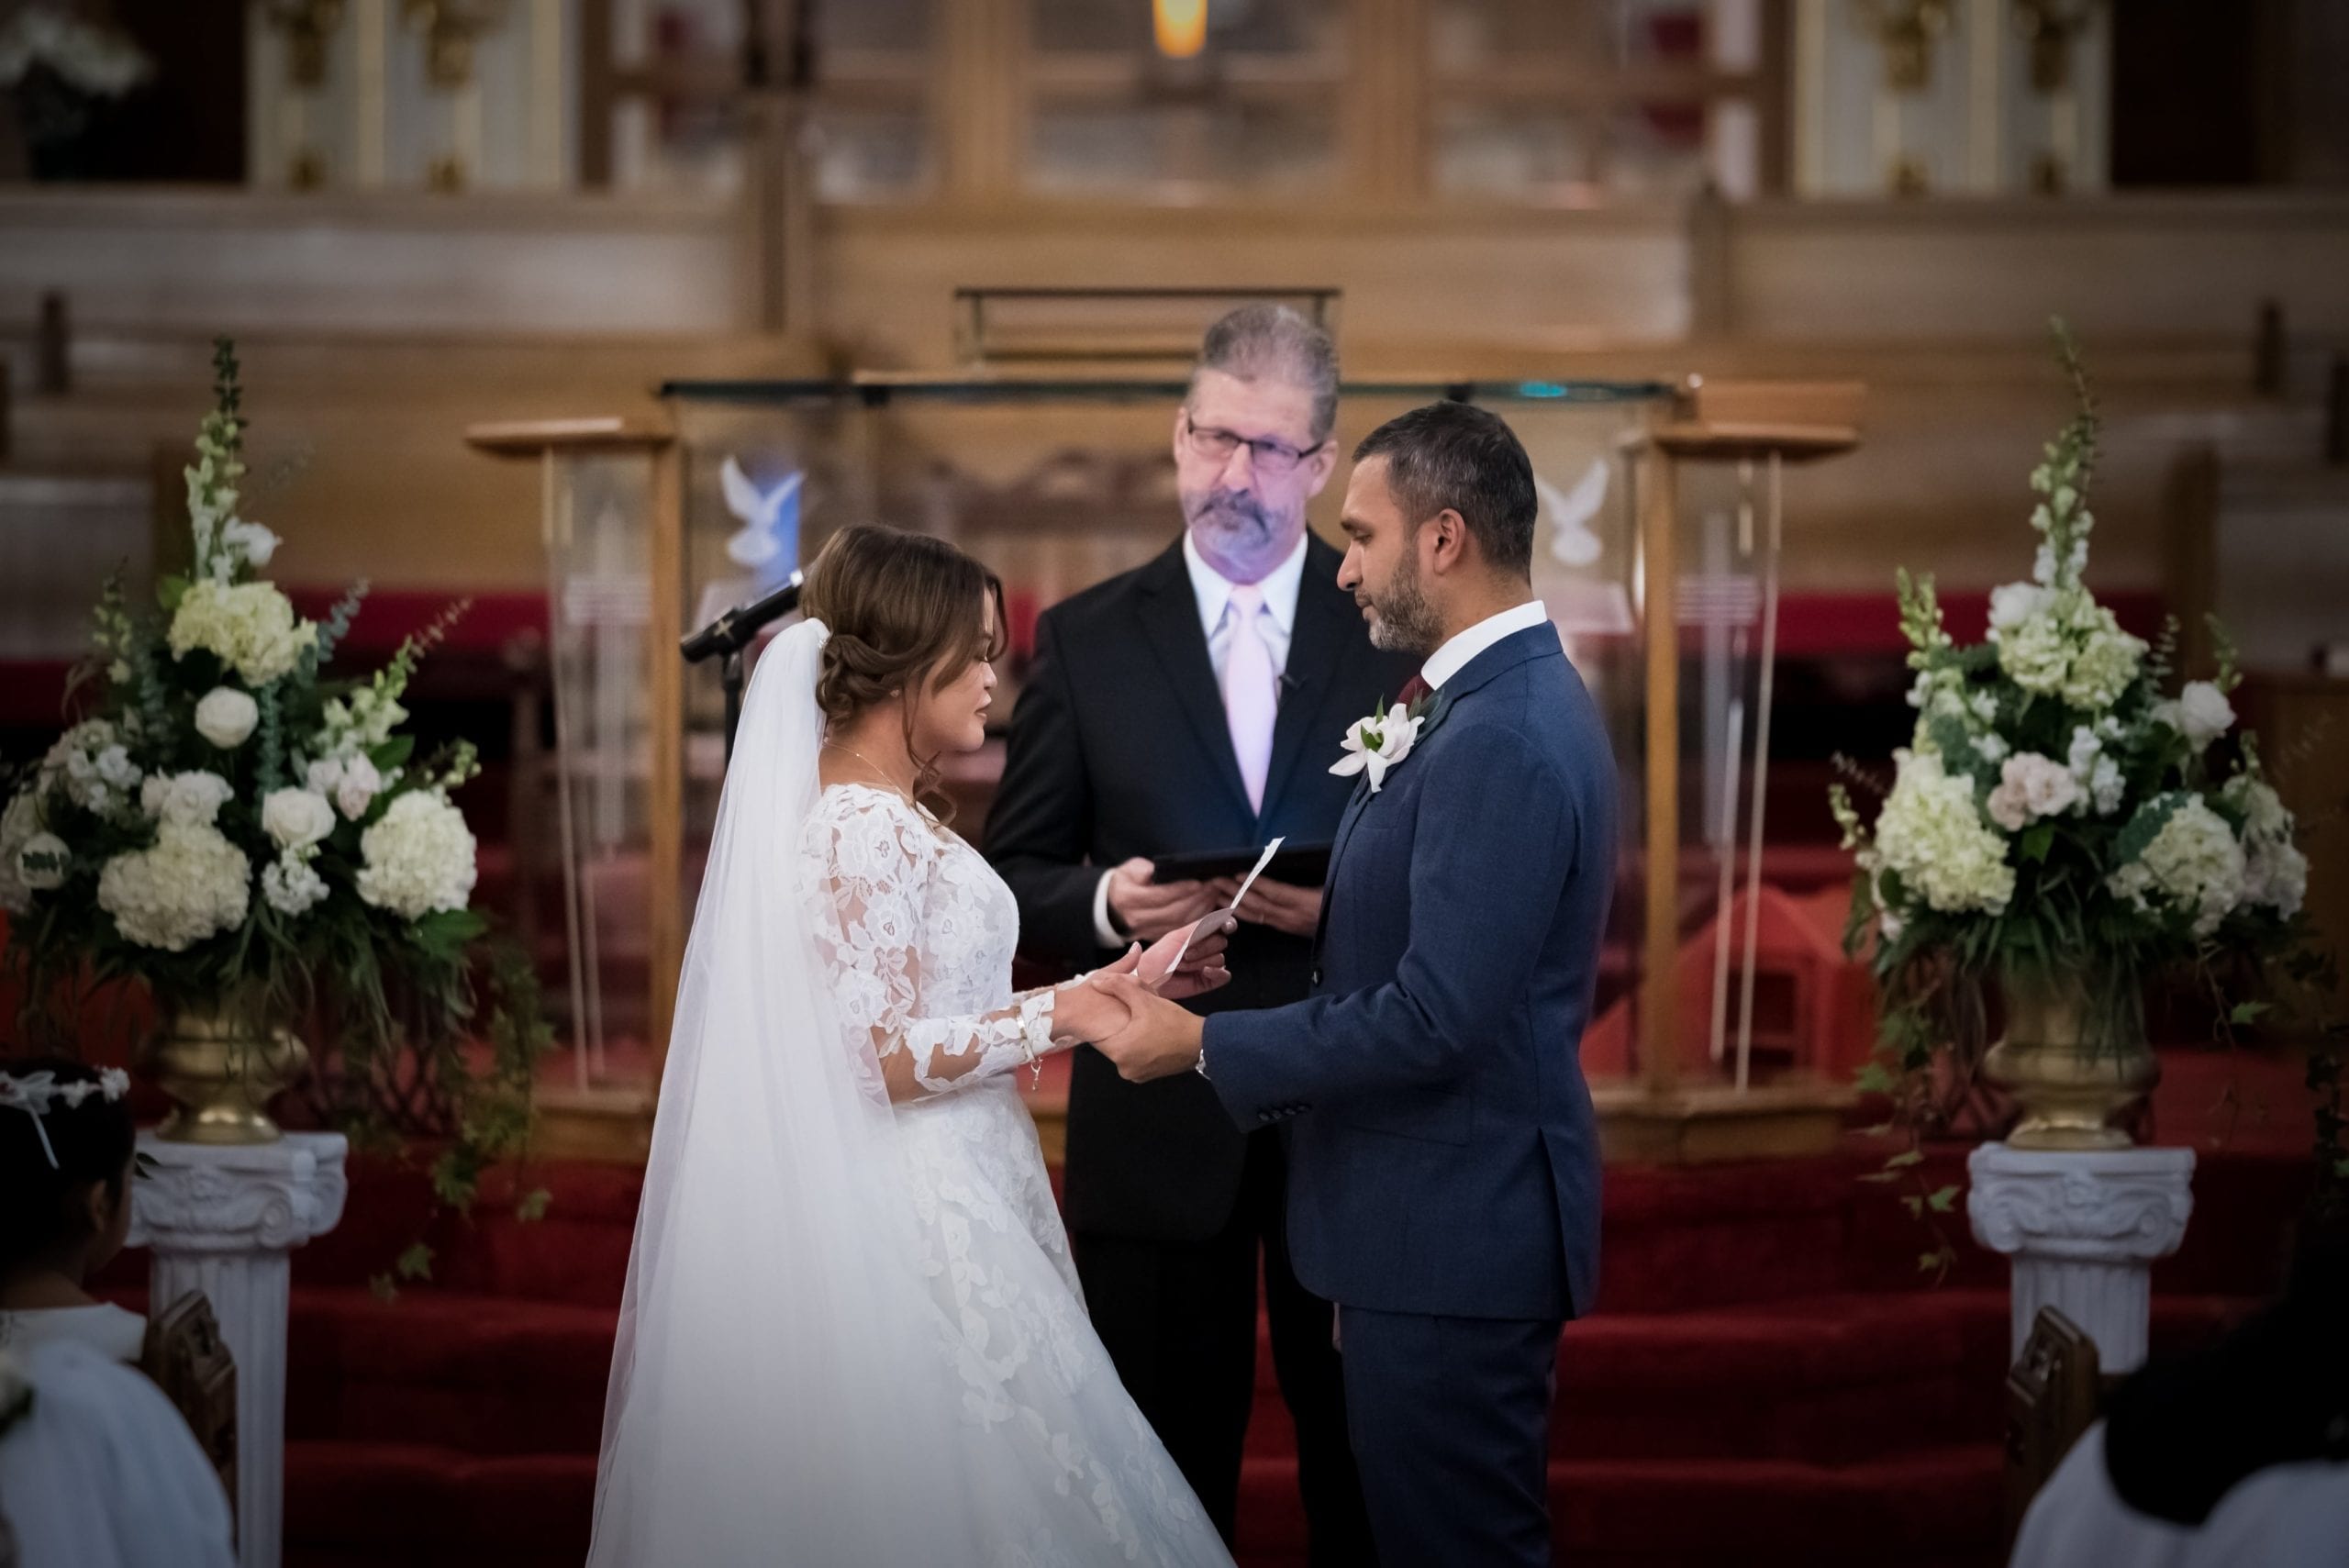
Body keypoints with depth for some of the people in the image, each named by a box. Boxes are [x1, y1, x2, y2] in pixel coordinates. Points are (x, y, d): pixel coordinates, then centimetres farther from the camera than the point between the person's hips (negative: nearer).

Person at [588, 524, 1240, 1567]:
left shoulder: (892, 818, 13)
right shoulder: (860, 831, -16)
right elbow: (886, 1057, -21)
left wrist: (1107, 990, 10)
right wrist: (1058, 1017, -18)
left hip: (953, 1206, 10)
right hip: (917, 1233, -10)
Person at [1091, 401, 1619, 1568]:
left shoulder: (1502, 741, -21)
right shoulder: (1520, 700, 12)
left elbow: (1432, 1021, -24)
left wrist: (1204, 1046, -16)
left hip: (1451, 1241, -10)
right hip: (1454, 1220, 10)